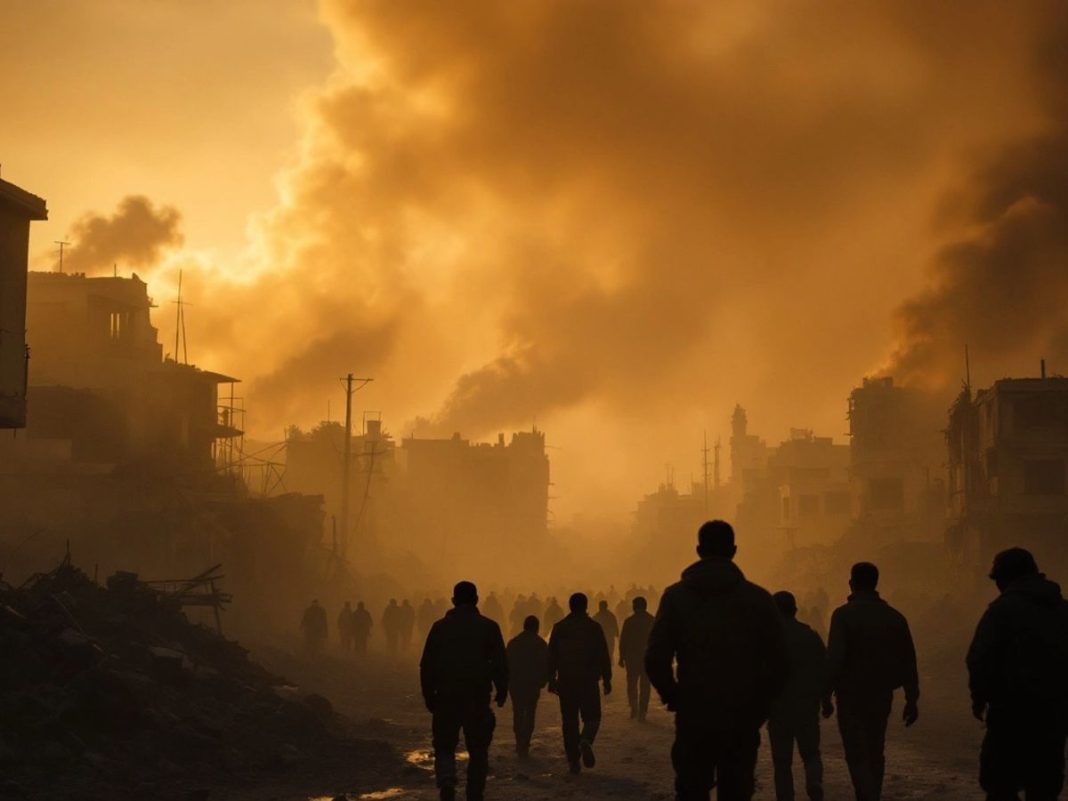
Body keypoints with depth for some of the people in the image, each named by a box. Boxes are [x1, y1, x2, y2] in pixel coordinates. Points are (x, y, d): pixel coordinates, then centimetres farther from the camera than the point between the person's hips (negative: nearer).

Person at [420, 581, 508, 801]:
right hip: (478, 700, -1)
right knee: (478, 751, 10)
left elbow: (426, 665, 3)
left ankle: (447, 783, -16)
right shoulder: (488, 627, -1)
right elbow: (501, 664, -3)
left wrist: (429, 696, 10)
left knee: (444, 747, 10)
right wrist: (501, 692, 9)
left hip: (446, 698, 1)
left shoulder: (440, 627, 2)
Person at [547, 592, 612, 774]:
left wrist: (551, 679, 12)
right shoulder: (593, 627, -1)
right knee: (592, 717, 7)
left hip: (566, 681, 2)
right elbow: (603, 655, -1)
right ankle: (586, 741, -24)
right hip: (589, 680, -2)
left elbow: (551, 655, 6)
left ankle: (573, 760, 4)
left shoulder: (559, 628, 4)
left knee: (569, 721, 7)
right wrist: (606, 679, 5)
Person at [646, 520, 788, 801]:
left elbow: (656, 661, -6)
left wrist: (673, 698, 9)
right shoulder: (758, 598, -1)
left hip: (693, 718, 0)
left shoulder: (676, 596, -1)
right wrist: (758, 705, 10)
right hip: (742, 722, 0)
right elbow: (778, 664, -2)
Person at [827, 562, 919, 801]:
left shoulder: (844, 615, -11)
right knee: (875, 753, 17)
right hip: (882, 696, 5)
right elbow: (908, 661, 4)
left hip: (851, 696, -5)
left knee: (857, 755, -4)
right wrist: (912, 700, 8)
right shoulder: (894, 617, 4)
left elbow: (834, 658, -19)